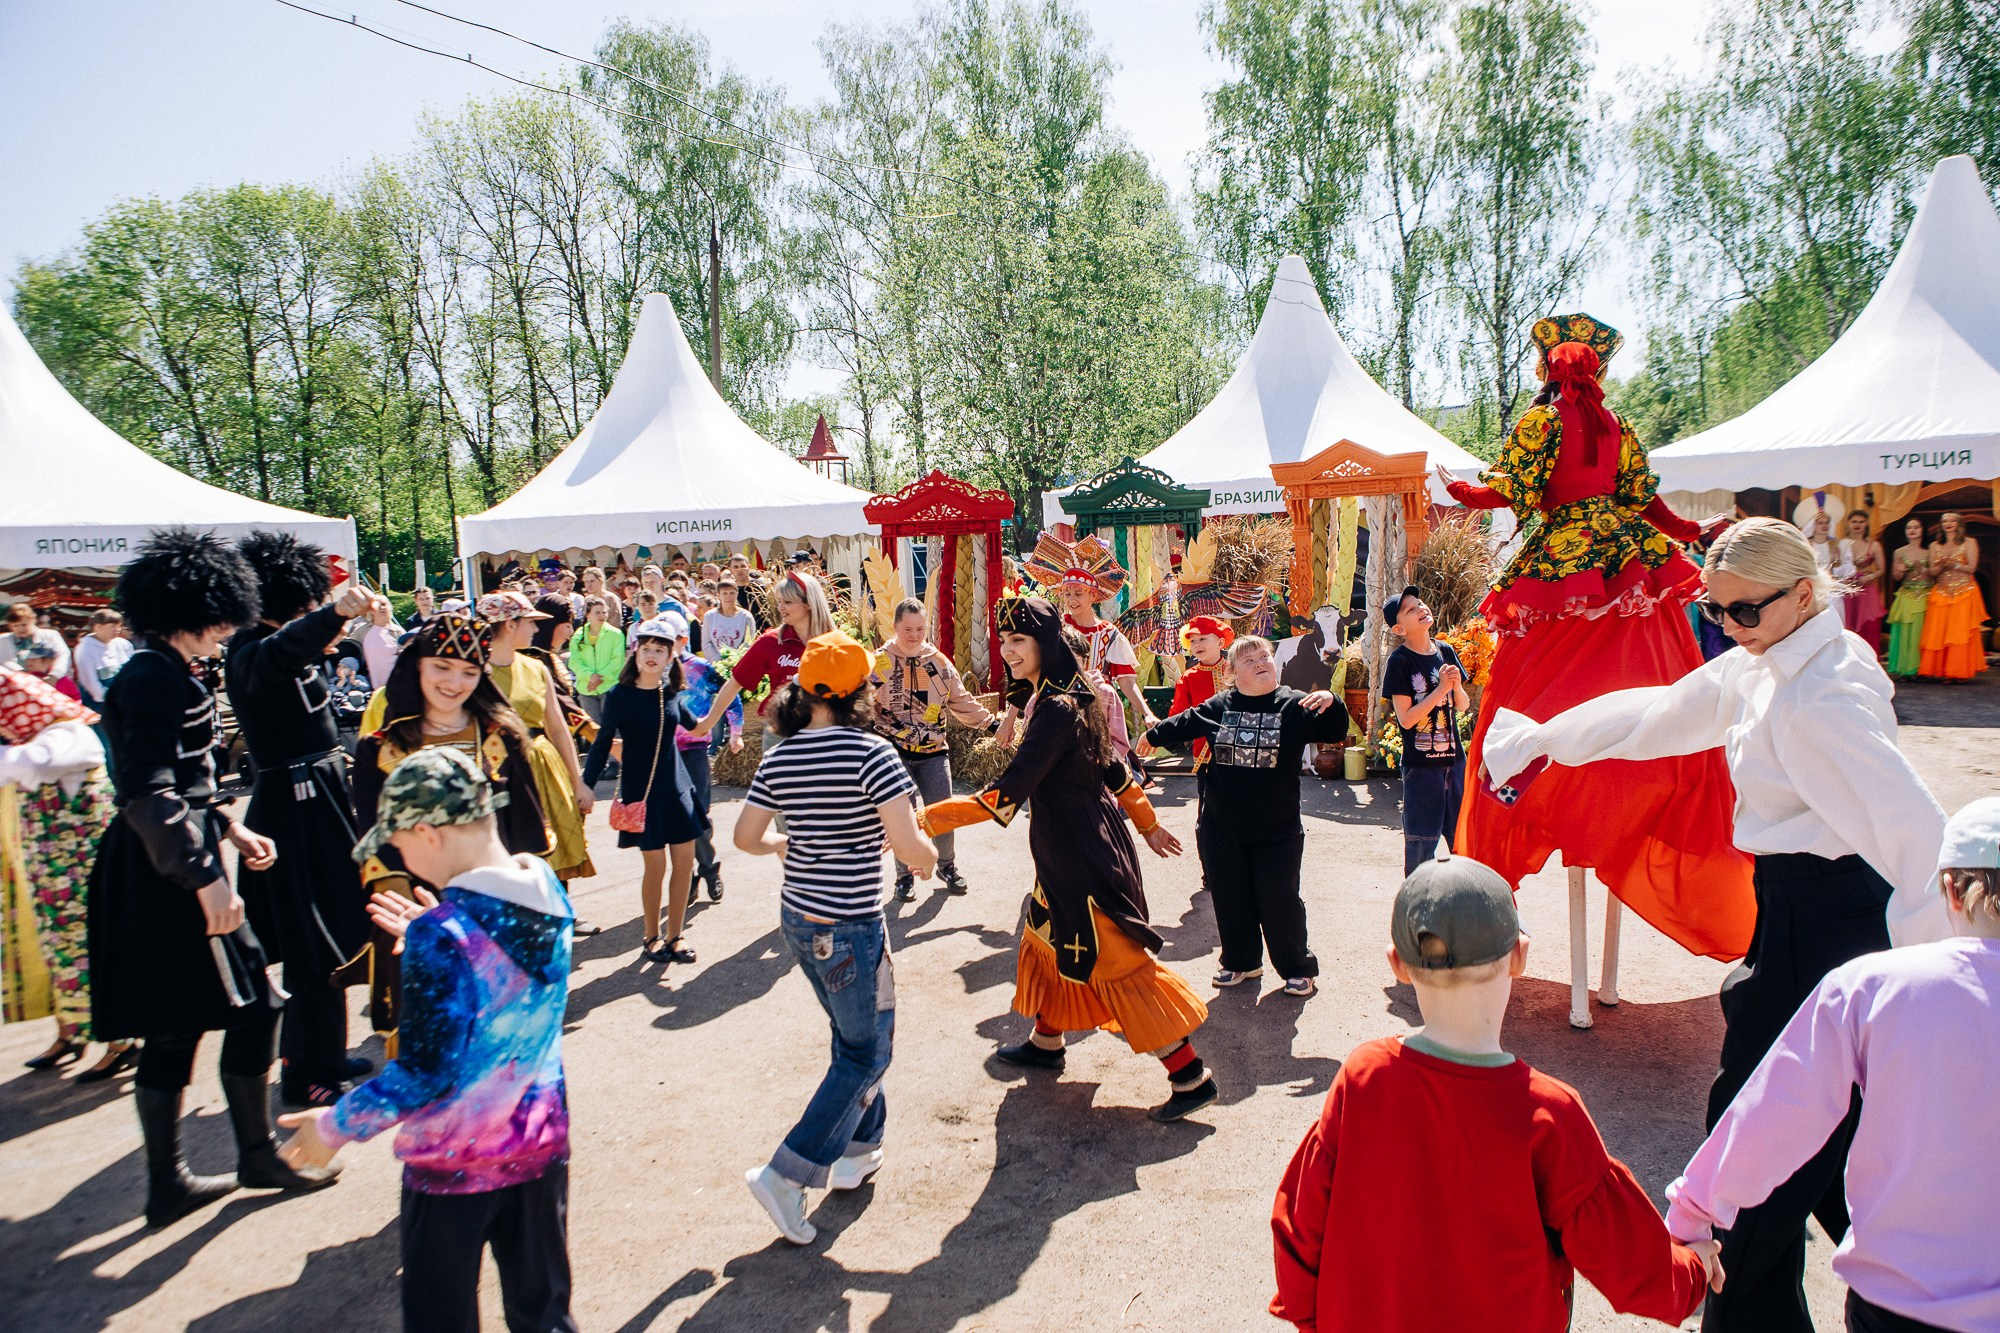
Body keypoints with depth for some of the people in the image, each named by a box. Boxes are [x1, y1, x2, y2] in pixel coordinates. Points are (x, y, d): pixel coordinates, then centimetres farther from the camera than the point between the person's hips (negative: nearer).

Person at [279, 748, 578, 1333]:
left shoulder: (441, 935, -26)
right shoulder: (548, 889, -6)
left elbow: (428, 1070, -22)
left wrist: (335, 1125, -8)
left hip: (455, 1165, -5)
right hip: (541, 1143, 6)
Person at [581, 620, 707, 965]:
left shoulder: (672, 693, 3)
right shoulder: (620, 696, -9)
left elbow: (693, 723, 22)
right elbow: (602, 745, -6)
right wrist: (585, 788, -9)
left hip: (676, 785, 4)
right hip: (641, 789, -4)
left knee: (685, 861, 4)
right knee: (655, 864, 0)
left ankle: (674, 935, 19)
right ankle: (650, 938, 19)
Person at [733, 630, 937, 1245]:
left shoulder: (780, 758, 0)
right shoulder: (871, 754, -18)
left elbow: (746, 836, 6)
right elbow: (910, 847, -23)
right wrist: (930, 855, -1)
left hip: (797, 918, 7)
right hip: (848, 928, -7)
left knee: (853, 1037, 24)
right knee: (867, 1052, 8)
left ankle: (858, 1150, 35)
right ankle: (786, 1174, 6)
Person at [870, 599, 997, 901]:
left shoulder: (939, 661, 4)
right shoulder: (880, 663, -7)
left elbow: (962, 702, 11)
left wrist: (992, 725, 8)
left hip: (933, 752, 3)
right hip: (894, 754, -3)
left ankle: (947, 865, 29)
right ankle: (905, 875, 21)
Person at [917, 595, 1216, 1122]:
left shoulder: (1056, 708, -25)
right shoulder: (1068, 694, 6)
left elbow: (1005, 796, -30)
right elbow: (1113, 768, 15)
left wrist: (922, 820, -30)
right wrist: (1148, 823, 24)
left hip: (1085, 856, -10)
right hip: (1066, 851, 10)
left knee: (1118, 961, -1)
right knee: (1048, 936, 24)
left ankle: (1190, 1076, 9)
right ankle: (1046, 1042, 44)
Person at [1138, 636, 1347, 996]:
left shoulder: (1294, 706, -5)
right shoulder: (1217, 706, 2)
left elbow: (1335, 731, -9)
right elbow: (1185, 723, 17)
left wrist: (1330, 702, -27)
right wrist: (1153, 735, 26)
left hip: (1277, 828, -3)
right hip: (1221, 828, 3)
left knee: (1278, 899, 0)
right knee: (1229, 898, 11)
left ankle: (1298, 968, 18)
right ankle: (1242, 962, 30)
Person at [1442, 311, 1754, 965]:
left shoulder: (1541, 418, -1)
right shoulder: (1616, 423, 12)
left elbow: (1507, 491, -6)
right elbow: (1644, 497, 13)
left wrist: (1452, 486, 11)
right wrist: (1693, 532, 28)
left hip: (1558, 562, -4)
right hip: (1628, 561, 5)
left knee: (1534, 701, 0)